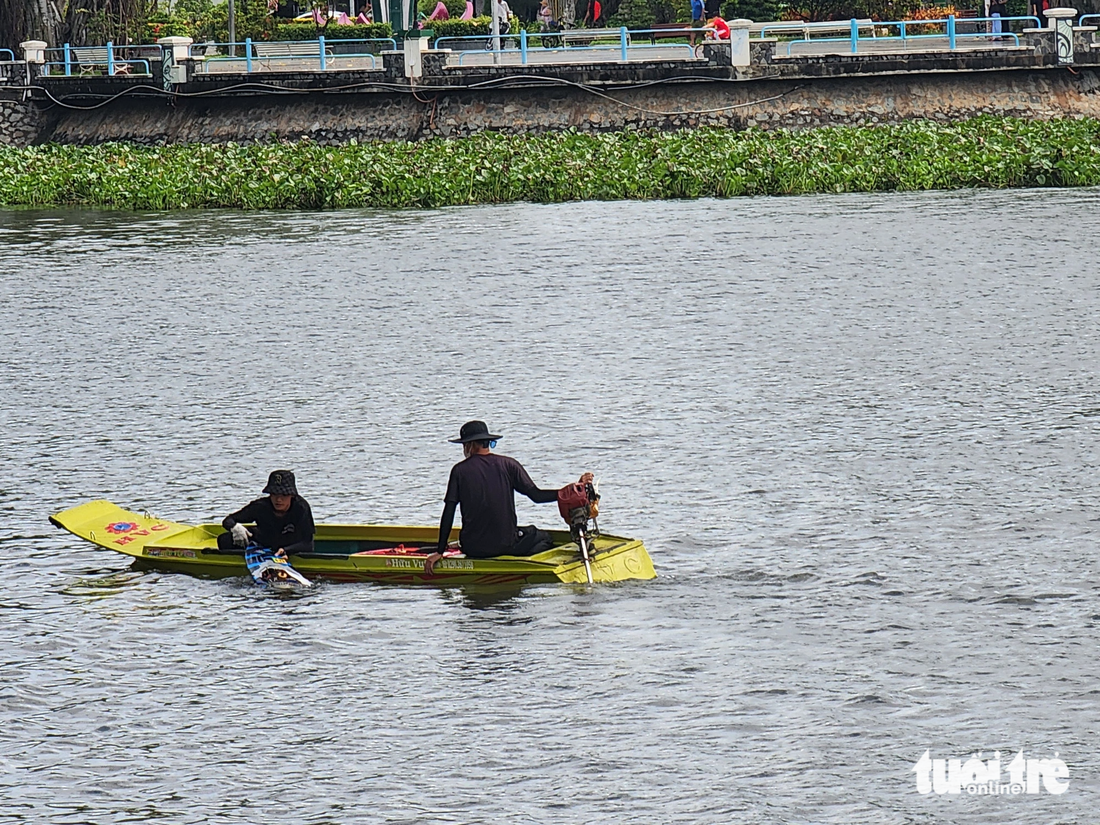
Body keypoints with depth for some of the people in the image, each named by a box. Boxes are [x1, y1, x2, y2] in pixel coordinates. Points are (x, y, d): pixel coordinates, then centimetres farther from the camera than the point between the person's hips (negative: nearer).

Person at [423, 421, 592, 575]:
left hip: (472, 549, 1)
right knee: (543, 538, 24)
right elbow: (536, 496, -4)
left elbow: (448, 513, -4)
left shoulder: (459, 470, -2)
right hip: (506, 545, -1)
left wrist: (439, 552, 1)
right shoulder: (507, 465, -1)